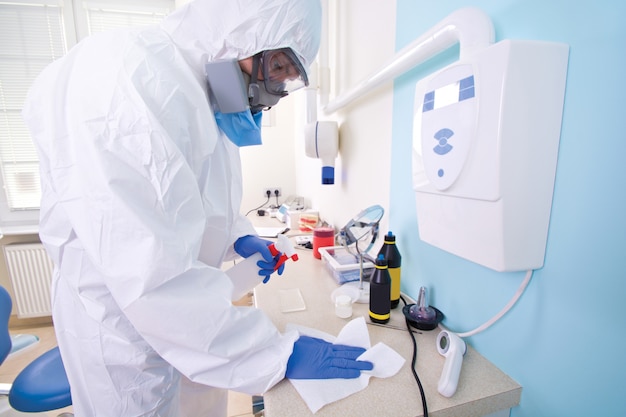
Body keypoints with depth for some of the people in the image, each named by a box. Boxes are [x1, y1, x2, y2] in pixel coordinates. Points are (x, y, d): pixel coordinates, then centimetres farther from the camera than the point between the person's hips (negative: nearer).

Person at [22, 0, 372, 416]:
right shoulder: (124, 72, -25)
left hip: (189, 311, 8)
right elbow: (150, 273, -33)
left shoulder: (207, 99, 4)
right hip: (129, 330, -7)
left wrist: (239, 236, -1)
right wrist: (278, 352, -26)